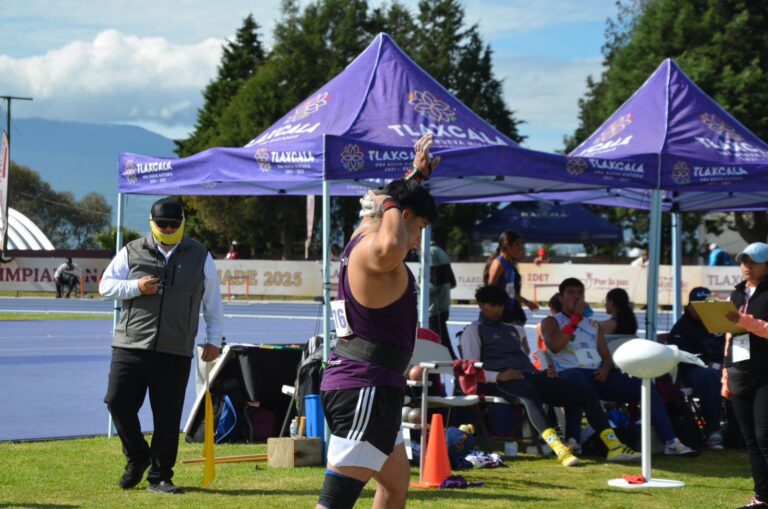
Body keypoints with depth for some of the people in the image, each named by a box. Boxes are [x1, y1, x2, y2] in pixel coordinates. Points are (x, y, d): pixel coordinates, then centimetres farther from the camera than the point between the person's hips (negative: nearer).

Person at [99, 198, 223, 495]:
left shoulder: (200, 256, 8)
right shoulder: (132, 252, 6)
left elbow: (213, 301, 13)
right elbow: (105, 286, 7)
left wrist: (213, 340, 9)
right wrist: (136, 287, -9)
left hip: (176, 351, 0)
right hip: (131, 346, 1)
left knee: (168, 416, 0)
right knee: (118, 402, -5)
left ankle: (159, 476, 12)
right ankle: (137, 457, 20)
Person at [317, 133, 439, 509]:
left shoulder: (363, 238, 15)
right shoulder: (373, 248, -16)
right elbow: (391, 247, -42)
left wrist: (418, 173, 43)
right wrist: (391, 205, -24)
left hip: (371, 388, 11)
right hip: (365, 389, -11)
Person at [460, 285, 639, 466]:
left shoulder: (511, 329, 32)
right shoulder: (473, 331, 10)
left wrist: (538, 372, 7)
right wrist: (498, 376, -19)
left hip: (530, 375, 7)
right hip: (504, 383, -7)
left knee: (584, 393, -11)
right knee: (529, 392, -43)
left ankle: (614, 446, -21)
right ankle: (559, 449, -59)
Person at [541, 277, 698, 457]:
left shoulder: (593, 325, 28)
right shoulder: (551, 322, 13)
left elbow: (606, 357, 19)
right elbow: (554, 346, -9)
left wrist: (605, 369, -6)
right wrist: (575, 318, -4)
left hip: (597, 375, 6)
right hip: (569, 373, -5)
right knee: (579, 382, -44)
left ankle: (671, 442, -17)